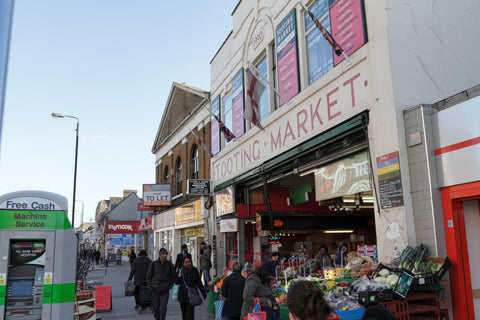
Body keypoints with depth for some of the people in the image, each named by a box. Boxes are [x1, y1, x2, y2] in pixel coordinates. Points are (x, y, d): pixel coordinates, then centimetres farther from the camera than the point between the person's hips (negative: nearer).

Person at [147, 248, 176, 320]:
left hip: (165, 290, 0)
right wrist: (151, 286, -4)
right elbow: (148, 276, 5)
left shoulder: (170, 264, -4)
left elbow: (173, 276, 9)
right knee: (156, 307, 7)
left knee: (163, 307, -7)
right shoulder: (153, 264, -5)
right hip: (155, 289, 0)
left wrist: (170, 286, 0)